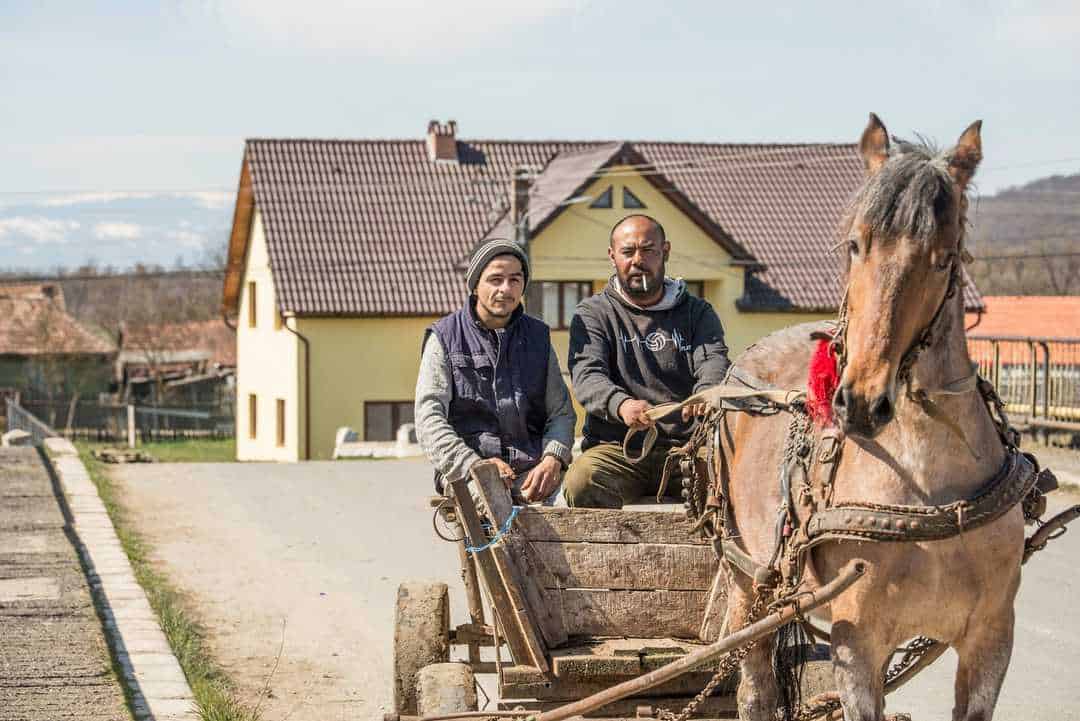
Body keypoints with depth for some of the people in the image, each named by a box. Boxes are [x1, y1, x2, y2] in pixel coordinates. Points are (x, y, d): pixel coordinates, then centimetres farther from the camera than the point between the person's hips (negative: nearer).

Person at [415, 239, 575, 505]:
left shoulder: (538, 336, 19)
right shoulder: (445, 338, 8)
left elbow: (561, 411, 15)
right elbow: (429, 418, -2)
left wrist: (553, 459, -8)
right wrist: (474, 465, -18)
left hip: (532, 469, 3)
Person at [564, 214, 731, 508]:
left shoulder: (698, 313, 16)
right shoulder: (593, 314, 11)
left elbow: (714, 362, -3)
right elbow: (587, 376, -7)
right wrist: (621, 405, -32)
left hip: (685, 446, 1)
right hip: (616, 447, -1)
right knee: (582, 480, -34)